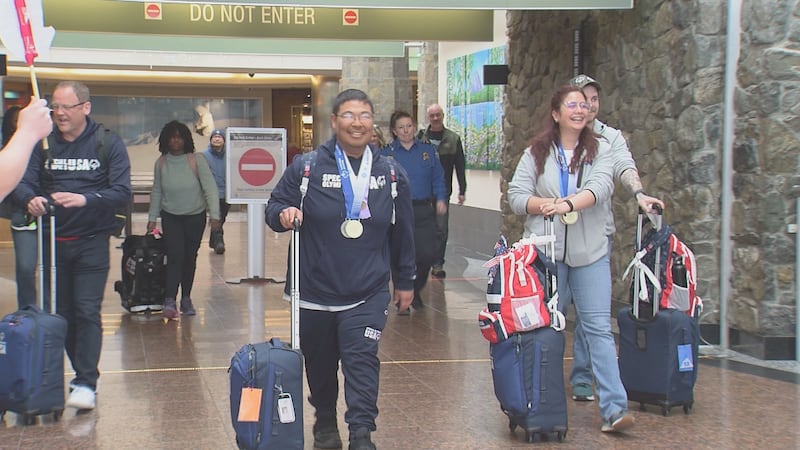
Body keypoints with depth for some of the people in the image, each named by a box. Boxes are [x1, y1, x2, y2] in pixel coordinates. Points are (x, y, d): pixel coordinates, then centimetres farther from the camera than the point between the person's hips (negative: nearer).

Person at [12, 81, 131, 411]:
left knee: (87, 312, -8)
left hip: (91, 242, -4)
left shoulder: (108, 145, -4)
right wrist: (31, 199, -26)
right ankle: (84, 371, 23)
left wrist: (84, 199, -28)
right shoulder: (44, 144, 5)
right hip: (53, 243, 4)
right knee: (61, 313, 10)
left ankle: (85, 384, -6)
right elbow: (24, 182, -2)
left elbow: (122, 192, -12)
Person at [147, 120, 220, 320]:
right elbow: (157, 192, 8)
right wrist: (152, 218, 6)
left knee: (190, 258, 9)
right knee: (175, 256, -13)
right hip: (170, 217, 0)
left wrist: (214, 215, -20)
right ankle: (169, 301, -17)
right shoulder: (161, 163, -1)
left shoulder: (197, 161, -9)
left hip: (195, 216, 0)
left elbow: (210, 189, -12)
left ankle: (186, 299, 22)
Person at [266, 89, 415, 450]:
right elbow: (274, 207, 5)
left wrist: (405, 281, 16)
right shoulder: (306, 167, -2)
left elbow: (402, 233, 13)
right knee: (320, 365, 14)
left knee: (362, 360, -13)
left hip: (368, 294, 0)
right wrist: (284, 214, -20)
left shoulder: (391, 174, 5)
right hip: (315, 290, 0)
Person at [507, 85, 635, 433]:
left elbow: (601, 185, -12)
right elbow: (516, 195, 1)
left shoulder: (600, 150, 5)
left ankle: (614, 409, -7)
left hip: (590, 252, 0)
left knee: (599, 328, -4)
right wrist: (546, 205, -17)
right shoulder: (537, 153, 7)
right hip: (545, 250, 1)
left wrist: (569, 203, -28)